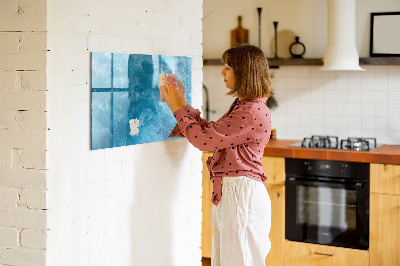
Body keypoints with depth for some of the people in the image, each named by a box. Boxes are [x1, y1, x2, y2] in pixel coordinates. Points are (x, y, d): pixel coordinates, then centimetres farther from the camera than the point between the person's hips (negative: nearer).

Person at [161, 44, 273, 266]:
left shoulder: (253, 112, -20)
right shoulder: (242, 106, 14)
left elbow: (204, 139, -19)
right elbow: (211, 132, 17)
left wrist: (177, 108, -8)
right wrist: (182, 104, 14)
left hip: (241, 194, -10)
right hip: (228, 192, 10)